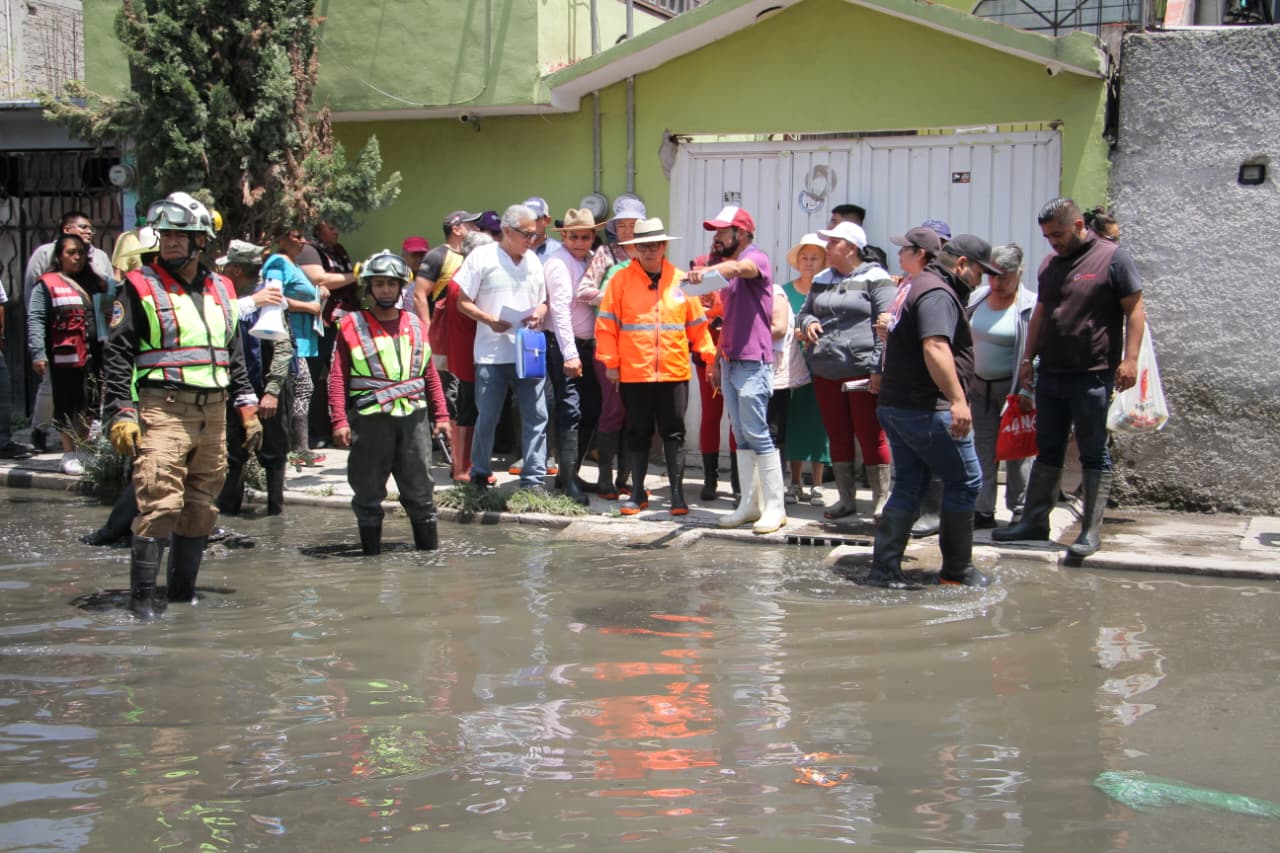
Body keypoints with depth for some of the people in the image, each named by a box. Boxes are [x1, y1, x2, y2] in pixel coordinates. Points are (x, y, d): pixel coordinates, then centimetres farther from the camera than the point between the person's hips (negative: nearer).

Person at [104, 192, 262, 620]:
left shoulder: (221, 290, 15)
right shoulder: (140, 287, 0)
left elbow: (235, 355, 21)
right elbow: (118, 354, -4)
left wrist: (248, 410, 15)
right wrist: (121, 414, -13)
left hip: (213, 412, 5)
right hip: (163, 408, -5)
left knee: (201, 508, 8)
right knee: (159, 504, -14)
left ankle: (183, 592, 18)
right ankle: (141, 598, -10)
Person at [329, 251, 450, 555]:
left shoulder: (415, 325, 14)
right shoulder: (351, 325, 3)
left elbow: (430, 375, 16)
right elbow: (338, 377, -1)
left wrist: (441, 415, 10)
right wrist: (340, 420, -10)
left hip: (414, 417, 3)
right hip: (369, 419, -3)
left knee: (420, 491, 5)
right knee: (368, 493, 4)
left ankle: (430, 551, 13)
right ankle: (371, 554, 13)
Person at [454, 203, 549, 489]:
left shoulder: (533, 260, 12)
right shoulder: (482, 257, -2)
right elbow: (463, 303, -1)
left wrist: (539, 313, -2)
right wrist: (490, 320, -15)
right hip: (492, 355, -4)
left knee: (536, 416, -1)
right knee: (487, 418, 3)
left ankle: (533, 479, 5)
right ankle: (480, 475, 20)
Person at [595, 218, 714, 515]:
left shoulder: (680, 280, 6)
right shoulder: (621, 279, 1)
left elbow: (697, 323, 10)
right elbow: (606, 323, 0)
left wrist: (710, 355, 5)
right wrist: (610, 362, -3)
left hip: (674, 373, 1)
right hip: (633, 373, -1)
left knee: (674, 434, 4)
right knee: (638, 433, 9)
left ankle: (677, 494, 10)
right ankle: (638, 493, 19)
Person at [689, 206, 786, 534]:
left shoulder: (756, 258, -8)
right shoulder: (728, 271, 19)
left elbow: (739, 268, -34)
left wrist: (710, 271, -52)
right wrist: (718, 360, 21)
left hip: (752, 362, -9)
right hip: (730, 362, 9)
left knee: (757, 434, -9)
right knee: (742, 436, 10)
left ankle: (774, 506, -4)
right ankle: (750, 503, 15)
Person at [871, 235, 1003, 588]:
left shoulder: (919, 285, 20)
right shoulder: (938, 294, -14)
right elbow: (935, 348, -30)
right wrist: (958, 400, -36)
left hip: (896, 406, 10)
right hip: (926, 409, -10)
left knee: (909, 486, 11)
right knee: (965, 481, 2)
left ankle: (884, 568, 7)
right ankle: (956, 570, 8)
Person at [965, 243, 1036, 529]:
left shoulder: (1030, 306, -13)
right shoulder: (978, 297, 5)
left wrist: (1028, 392, -19)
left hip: (1013, 388, -5)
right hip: (980, 387, 5)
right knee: (983, 449, 8)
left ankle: (1020, 510, 14)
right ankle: (984, 511, 14)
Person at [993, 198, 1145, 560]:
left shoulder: (1112, 257, -6)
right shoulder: (1051, 263, 14)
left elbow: (1135, 309, -8)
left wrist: (1129, 358, -15)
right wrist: (1028, 358, 16)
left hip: (1092, 376, -6)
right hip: (1050, 374, 7)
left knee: (1094, 455, 0)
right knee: (1047, 450, 12)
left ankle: (1092, 531, 4)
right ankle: (1034, 520, 19)